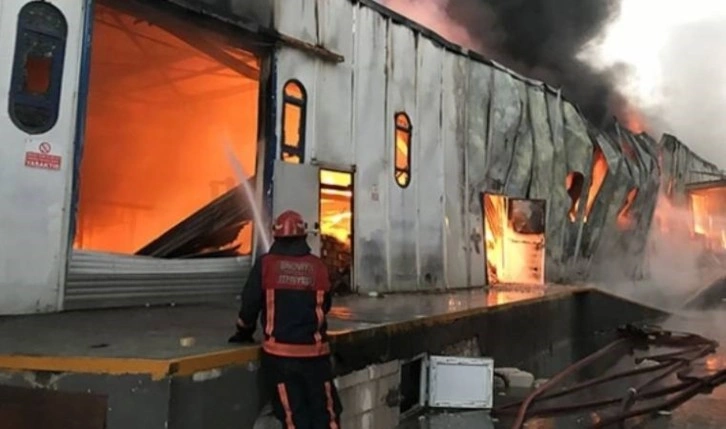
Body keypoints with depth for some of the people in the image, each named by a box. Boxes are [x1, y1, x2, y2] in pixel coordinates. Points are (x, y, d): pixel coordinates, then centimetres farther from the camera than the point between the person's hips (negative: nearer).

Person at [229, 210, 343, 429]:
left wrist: (244, 333, 18)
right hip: (314, 351, 1)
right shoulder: (318, 266, 2)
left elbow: (250, 303, -1)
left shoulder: (265, 264, -2)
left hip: (279, 352, -1)